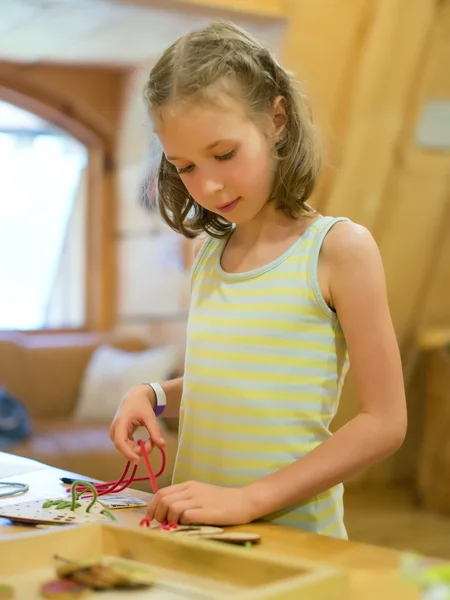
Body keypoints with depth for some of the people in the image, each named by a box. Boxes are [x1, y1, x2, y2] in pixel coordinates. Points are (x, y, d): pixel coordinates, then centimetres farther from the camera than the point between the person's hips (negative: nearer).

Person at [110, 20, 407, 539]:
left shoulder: (340, 248, -7)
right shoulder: (208, 250, 10)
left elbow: (384, 423, -9)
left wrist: (250, 499, -16)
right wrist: (153, 396, 1)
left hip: (295, 533, -4)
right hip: (195, 533, 5)